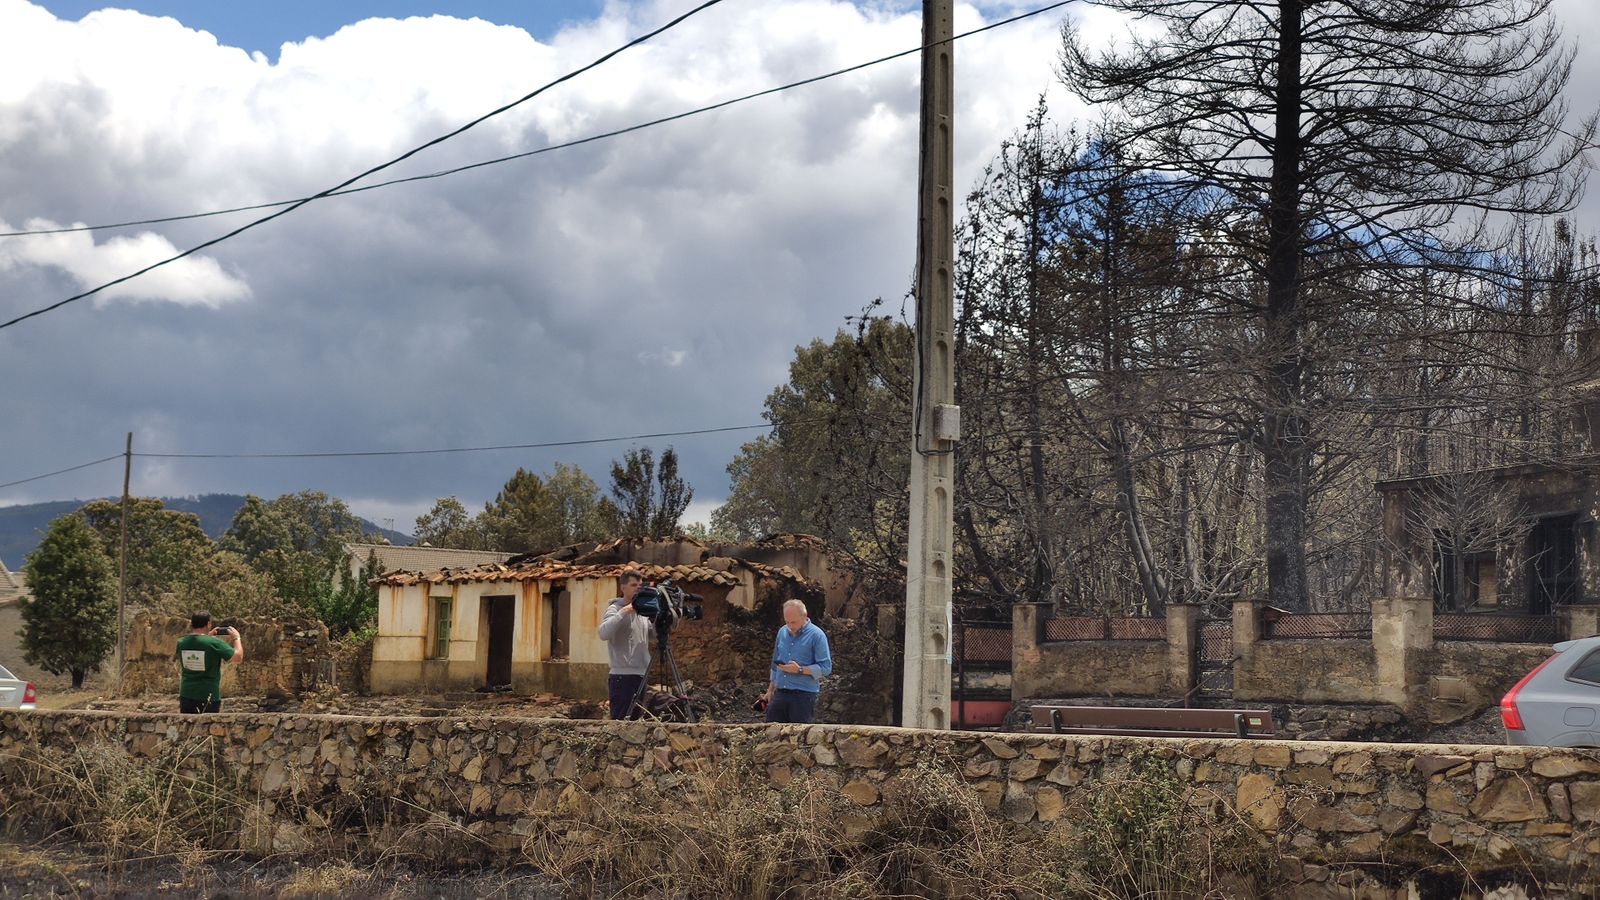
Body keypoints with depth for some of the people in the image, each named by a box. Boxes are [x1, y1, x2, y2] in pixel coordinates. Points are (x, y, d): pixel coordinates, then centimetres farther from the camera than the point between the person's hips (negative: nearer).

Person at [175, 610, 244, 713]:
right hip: (208, 697, -4)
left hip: (186, 695, 5)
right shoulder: (214, 643, -16)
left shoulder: (181, 643, -1)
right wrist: (236, 638, 7)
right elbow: (238, 657, -8)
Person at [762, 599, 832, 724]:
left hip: (803, 696, -6)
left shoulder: (816, 635, -7)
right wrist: (770, 689, 22)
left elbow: (826, 668, -11)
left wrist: (800, 670, -19)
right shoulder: (782, 632, 12)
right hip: (780, 694, 6)